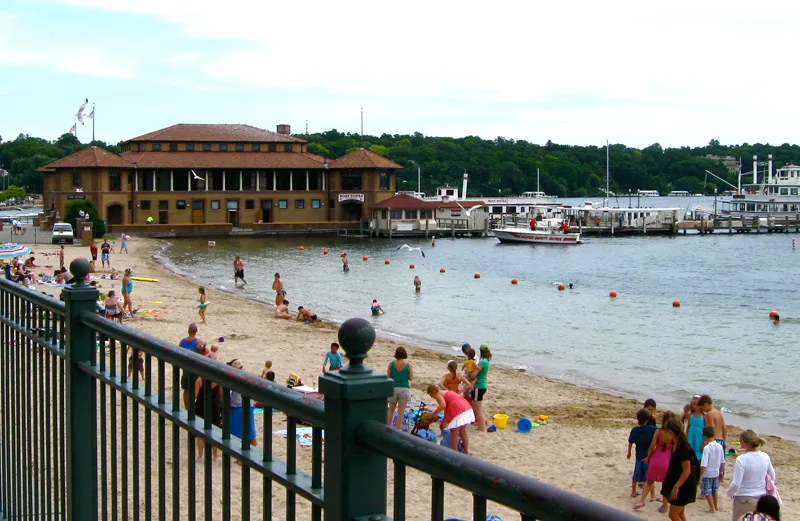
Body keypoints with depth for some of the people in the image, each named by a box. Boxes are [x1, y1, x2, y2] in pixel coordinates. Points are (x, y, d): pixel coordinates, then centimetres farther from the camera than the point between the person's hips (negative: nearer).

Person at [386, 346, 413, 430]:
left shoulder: (391, 364, -5)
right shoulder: (408, 365, -8)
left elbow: (388, 376, -1)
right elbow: (411, 378, -5)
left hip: (393, 388, 1)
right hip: (404, 389, -1)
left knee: (391, 410, 19)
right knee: (401, 412, 5)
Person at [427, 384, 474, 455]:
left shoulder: (438, 395, -2)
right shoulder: (445, 393, 25)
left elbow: (443, 405, -21)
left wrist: (434, 413, -9)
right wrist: (444, 421, 35)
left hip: (458, 411, -10)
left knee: (454, 433, 3)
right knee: (463, 431, 22)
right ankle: (466, 451, 31)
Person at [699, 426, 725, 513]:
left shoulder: (706, 448, -22)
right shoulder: (719, 447, -6)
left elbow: (704, 465, -24)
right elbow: (723, 462, 4)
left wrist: (700, 476, -16)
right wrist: (721, 471, 19)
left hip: (707, 474, -6)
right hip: (716, 473, 6)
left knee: (707, 491, 10)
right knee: (714, 490, 24)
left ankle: (712, 508, 12)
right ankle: (715, 506, 37)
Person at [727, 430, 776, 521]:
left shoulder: (741, 459, -20)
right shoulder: (765, 457, -2)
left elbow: (736, 484, -20)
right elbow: (772, 477, 12)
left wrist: (729, 493, -1)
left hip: (744, 500, -5)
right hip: (762, 499, 5)